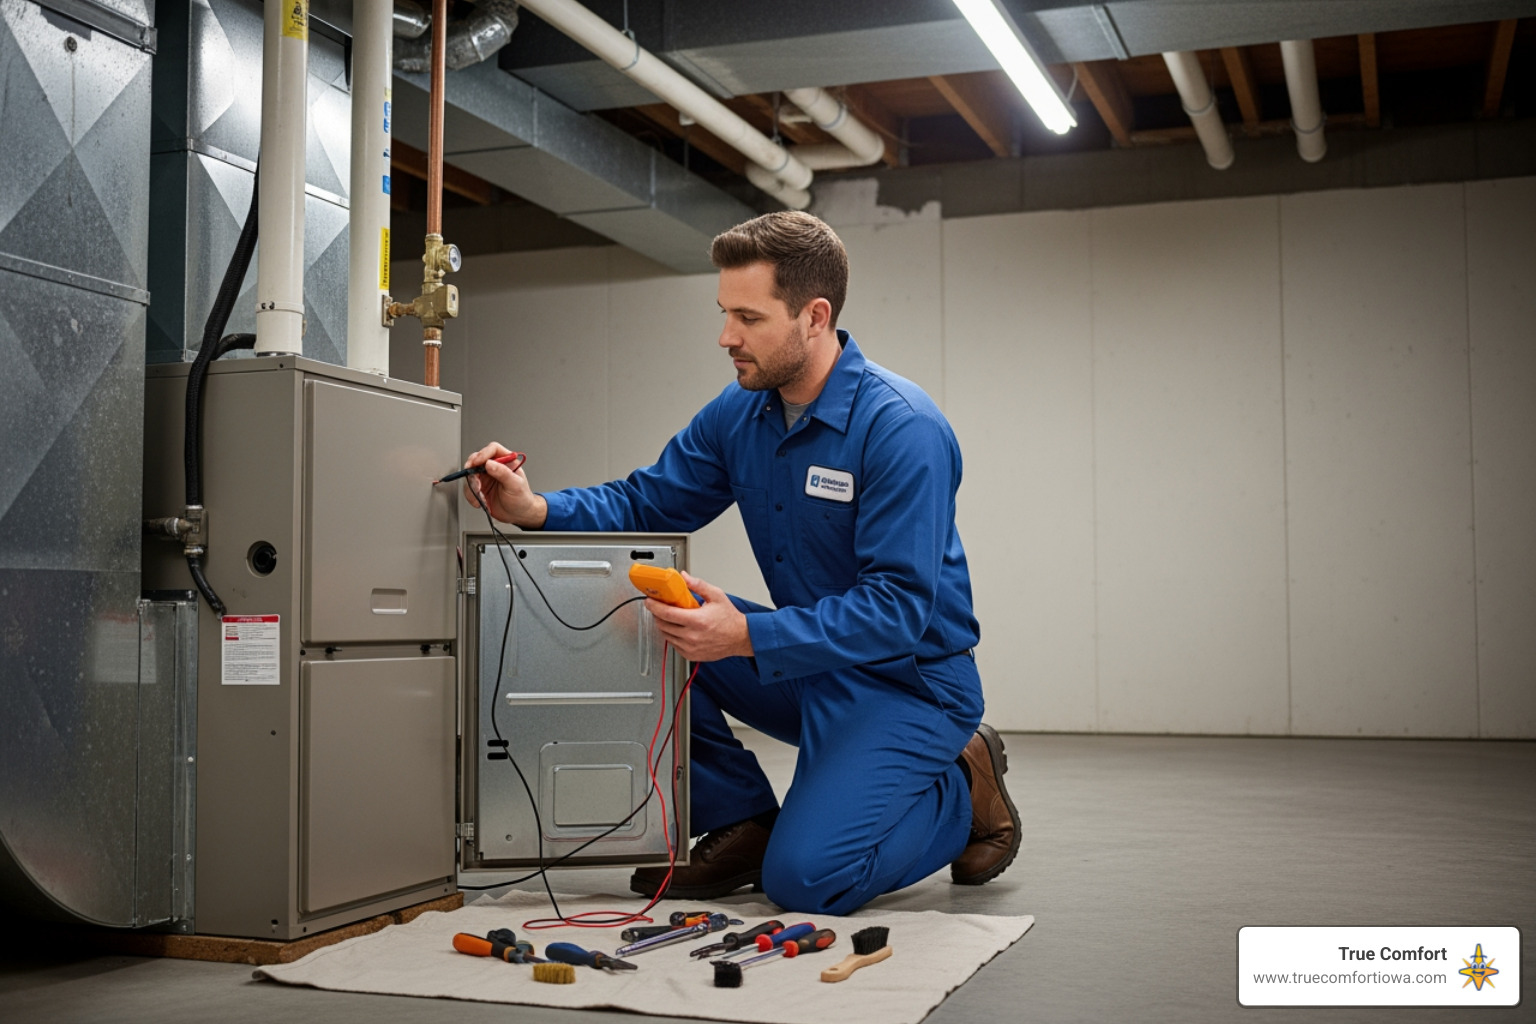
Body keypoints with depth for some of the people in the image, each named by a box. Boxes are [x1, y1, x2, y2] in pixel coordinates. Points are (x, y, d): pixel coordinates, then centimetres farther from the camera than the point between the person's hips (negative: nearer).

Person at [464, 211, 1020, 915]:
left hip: (907, 679, -7)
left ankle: (963, 789, 6)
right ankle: (740, 822, 3)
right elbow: (645, 503, 3)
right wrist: (536, 509, -17)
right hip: (805, 665, 7)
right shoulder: (739, 413, 0)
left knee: (803, 878, -23)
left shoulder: (902, 428, -23)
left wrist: (747, 637, -39)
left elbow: (899, 607, -28)